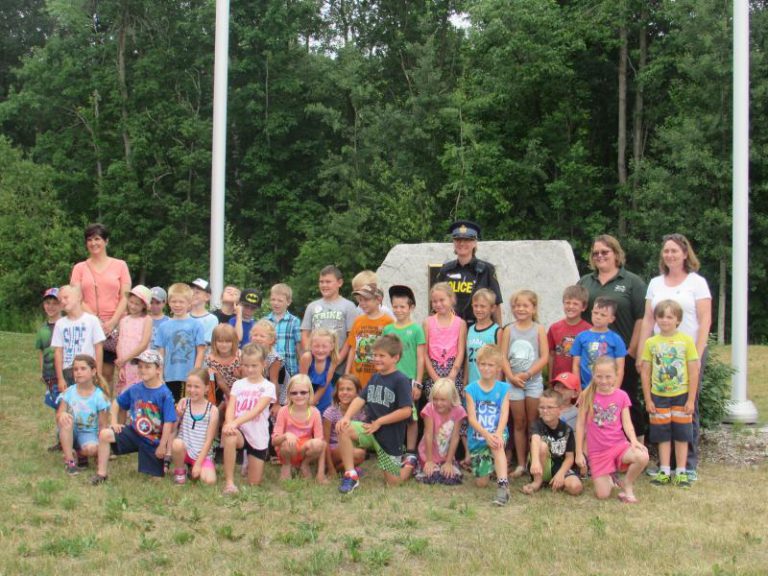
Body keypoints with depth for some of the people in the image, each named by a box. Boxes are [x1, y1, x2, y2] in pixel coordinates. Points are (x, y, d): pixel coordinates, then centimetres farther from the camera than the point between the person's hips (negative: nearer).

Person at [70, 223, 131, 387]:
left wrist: (112, 322, -10)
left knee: (107, 374, -1)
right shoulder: (79, 268, 13)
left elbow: (125, 297, 3)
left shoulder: (120, 265, 10)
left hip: (114, 326, 0)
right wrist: (95, 320, -11)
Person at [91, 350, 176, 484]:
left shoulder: (165, 394, -19)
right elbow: (117, 403, 14)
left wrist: (162, 446, -16)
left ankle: (164, 463, 37)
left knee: (156, 477, 1)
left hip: (153, 441, -3)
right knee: (105, 434, -20)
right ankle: (101, 474, -9)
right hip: (133, 432, 4)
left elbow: (168, 423, -18)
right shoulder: (135, 389, -3)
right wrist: (114, 422, 2)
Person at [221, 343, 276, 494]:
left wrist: (236, 422, -35)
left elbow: (256, 410, -21)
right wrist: (229, 423, -31)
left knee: (254, 482, 4)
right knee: (229, 436, -38)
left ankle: (251, 461, 40)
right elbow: (230, 408, -8)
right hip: (240, 431, 1)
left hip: (258, 437, -1)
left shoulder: (268, 387, -6)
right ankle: (229, 482, -27)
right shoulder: (238, 384, 4)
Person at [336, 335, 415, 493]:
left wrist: (379, 422, -16)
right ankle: (351, 476, -17)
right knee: (343, 429, -25)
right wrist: (347, 417, -19)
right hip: (371, 428, 5)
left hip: (391, 436, -5)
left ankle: (409, 463, 36)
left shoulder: (401, 380, -14)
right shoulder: (375, 378, 7)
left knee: (393, 482, 2)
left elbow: (406, 411, -20)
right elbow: (360, 399, -1)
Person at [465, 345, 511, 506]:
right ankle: (489, 467, 36)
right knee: (481, 483, 1)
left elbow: (504, 414, -13)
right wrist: (486, 434, -29)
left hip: (497, 434, -1)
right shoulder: (471, 389, -3)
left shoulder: (504, 388, -1)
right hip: (477, 438, 1)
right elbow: (471, 418, -12)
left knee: (497, 444, -39)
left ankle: (503, 485, -40)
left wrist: (498, 433, -32)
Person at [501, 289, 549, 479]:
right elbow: (503, 357, -1)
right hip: (513, 381, 2)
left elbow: (544, 357, -6)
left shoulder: (539, 329, -1)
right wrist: (512, 377, -13)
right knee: (519, 424, 7)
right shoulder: (508, 330, 3)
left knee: (533, 424, 1)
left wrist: (527, 374, -14)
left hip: (533, 380, -2)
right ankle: (521, 464, 12)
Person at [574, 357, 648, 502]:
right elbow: (580, 424, -1)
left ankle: (627, 485, -2)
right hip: (597, 451, -1)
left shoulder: (622, 396, -1)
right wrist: (579, 453, -2)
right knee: (603, 495, -8)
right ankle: (607, 478, 30)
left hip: (619, 444, 1)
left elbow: (626, 422, -3)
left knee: (642, 457, -31)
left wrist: (634, 440, -24)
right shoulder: (588, 396, -5)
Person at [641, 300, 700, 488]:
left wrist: (691, 400, -7)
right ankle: (664, 471, 15)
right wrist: (648, 400, -2)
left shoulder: (686, 341, -5)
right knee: (663, 435, 7)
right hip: (658, 396, 1)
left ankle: (681, 472, 14)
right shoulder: (651, 343, -1)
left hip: (681, 395, -1)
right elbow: (645, 373, 1)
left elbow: (694, 372, -4)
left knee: (681, 435, 6)